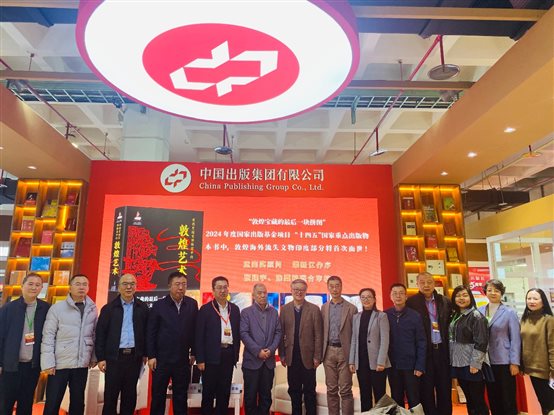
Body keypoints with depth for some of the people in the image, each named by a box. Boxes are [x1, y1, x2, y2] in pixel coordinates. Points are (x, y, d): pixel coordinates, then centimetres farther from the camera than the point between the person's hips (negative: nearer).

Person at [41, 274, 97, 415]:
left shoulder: (92, 309, 3)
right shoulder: (57, 308, -6)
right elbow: (48, 336, -7)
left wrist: (94, 357, 7)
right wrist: (48, 362, -11)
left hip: (82, 365, 3)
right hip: (59, 364, -3)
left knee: (78, 402, 14)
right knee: (52, 404, 5)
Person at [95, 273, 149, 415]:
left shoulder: (143, 308, 3)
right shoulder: (108, 308, 0)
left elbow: (146, 332, 7)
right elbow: (100, 334, -1)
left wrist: (145, 353, 4)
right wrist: (101, 358, -4)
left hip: (134, 356, 1)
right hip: (114, 356, -1)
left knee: (130, 394, 11)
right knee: (110, 394, 5)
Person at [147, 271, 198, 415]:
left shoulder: (192, 304, -1)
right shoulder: (159, 305, -5)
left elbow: (194, 330, 3)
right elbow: (150, 332, -3)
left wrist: (193, 352, 4)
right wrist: (151, 356, -6)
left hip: (183, 359, 2)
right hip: (162, 359, -1)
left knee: (181, 396, 12)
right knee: (158, 395, 10)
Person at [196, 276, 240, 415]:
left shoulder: (235, 309, 8)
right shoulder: (205, 309, -5)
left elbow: (237, 333, 12)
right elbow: (199, 336, -6)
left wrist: (236, 355, 8)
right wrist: (200, 359, -9)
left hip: (229, 354, 4)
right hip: (212, 355, -4)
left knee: (225, 391, 11)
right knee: (209, 391, 7)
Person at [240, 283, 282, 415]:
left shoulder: (274, 312, 9)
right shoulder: (246, 312, -1)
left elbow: (278, 332, 6)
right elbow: (244, 334, -8)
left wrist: (271, 349, -9)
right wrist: (258, 351, -14)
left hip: (269, 360, 3)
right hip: (252, 360, -3)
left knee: (266, 394, 9)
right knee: (250, 395, 6)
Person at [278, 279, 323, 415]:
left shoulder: (314, 309, -4)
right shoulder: (284, 309, 3)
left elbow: (318, 335, -5)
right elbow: (281, 333, 3)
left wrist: (317, 356, -8)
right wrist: (282, 354, 0)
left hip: (308, 356, -2)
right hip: (292, 357, 2)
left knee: (309, 391, 8)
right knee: (294, 390, 13)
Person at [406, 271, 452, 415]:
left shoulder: (445, 301, 6)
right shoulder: (411, 302, -5)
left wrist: (450, 345, 5)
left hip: (443, 350, 3)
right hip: (424, 351, -3)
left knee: (445, 388, 10)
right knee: (426, 389, 5)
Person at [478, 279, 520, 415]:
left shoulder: (509, 312, -4)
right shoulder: (479, 311, 3)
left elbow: (515, 339, -6)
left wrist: (515, 363, -10)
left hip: (504, 361, -3)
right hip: (486, 361, 3)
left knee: (508, 398, 5)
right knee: (492, 397, 13)